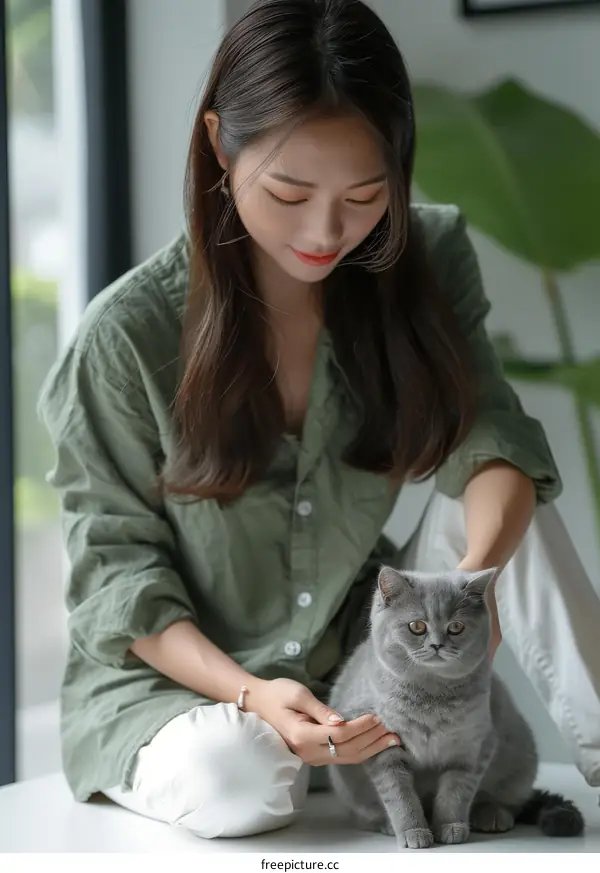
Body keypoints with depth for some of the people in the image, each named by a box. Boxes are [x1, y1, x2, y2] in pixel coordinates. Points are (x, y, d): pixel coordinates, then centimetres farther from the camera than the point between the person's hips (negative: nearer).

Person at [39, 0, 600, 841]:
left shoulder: (427, 263, -8)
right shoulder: (128, 335, -19)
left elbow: (491, 441, -16)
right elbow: (118, 567, -13)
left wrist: (478, 572, -39)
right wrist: (248, 693, -29)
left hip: (362, 649, 3)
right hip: (172, 681, -2)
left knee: (505, 512, -19)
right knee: (237, 779, -35)